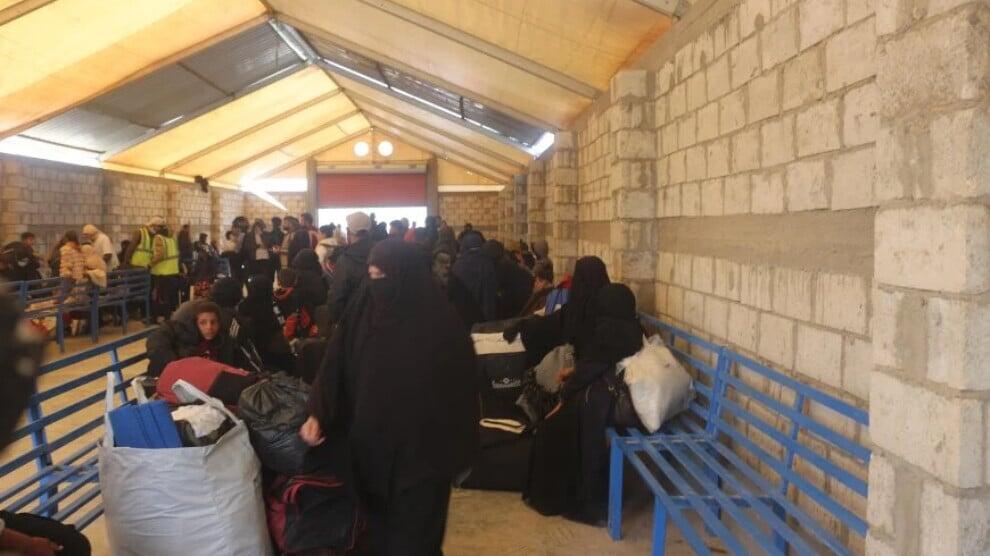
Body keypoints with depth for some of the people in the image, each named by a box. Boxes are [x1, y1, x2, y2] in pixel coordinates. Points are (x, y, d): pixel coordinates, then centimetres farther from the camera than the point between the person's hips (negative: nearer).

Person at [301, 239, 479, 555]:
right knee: (379, 526, 16)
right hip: (371, 442, 4)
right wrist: (317, 413, -15)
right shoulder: (362, 312, -1)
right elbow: (336, 365, -1)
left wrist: (457, 452, -6)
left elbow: (460, 384, -8)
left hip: (419, 448, -4)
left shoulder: (439, 323, -13)